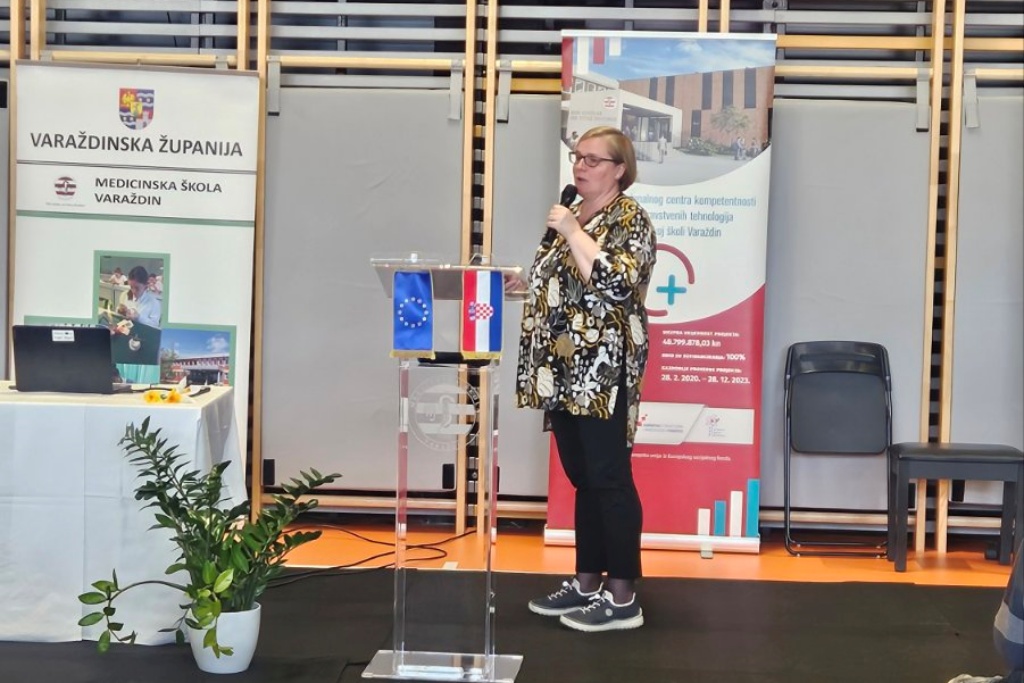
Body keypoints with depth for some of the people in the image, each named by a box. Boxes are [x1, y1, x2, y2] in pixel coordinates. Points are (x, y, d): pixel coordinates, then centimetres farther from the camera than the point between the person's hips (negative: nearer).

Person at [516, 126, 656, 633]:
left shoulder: (630, 219, -8)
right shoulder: (572, 215, 16)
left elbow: (615, 284, -23)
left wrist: (573, 233, -18)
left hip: (602, 372, -8)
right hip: (564, 370, 8)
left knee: (609, 481, -4)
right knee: (582, 479, 13)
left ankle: (622, 598, 3)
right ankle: (587, 582, 21)